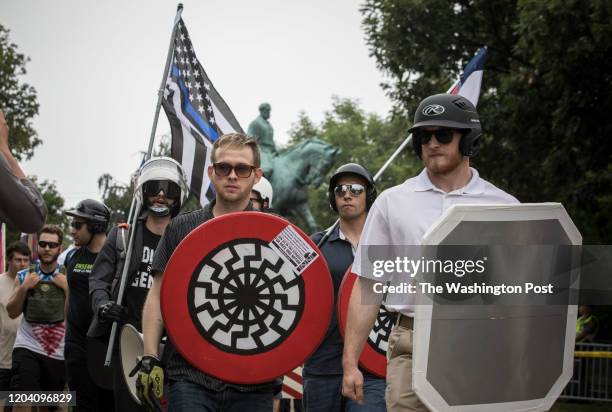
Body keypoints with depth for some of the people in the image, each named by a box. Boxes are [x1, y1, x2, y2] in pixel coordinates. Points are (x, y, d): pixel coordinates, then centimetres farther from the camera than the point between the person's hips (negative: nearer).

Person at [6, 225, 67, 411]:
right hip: (27, 347, -1)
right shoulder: (25, 275, 6)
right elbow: (12, 312, 4)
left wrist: (66, 287, -14)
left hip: (57, 352, 1)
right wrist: (24, 287, -9)